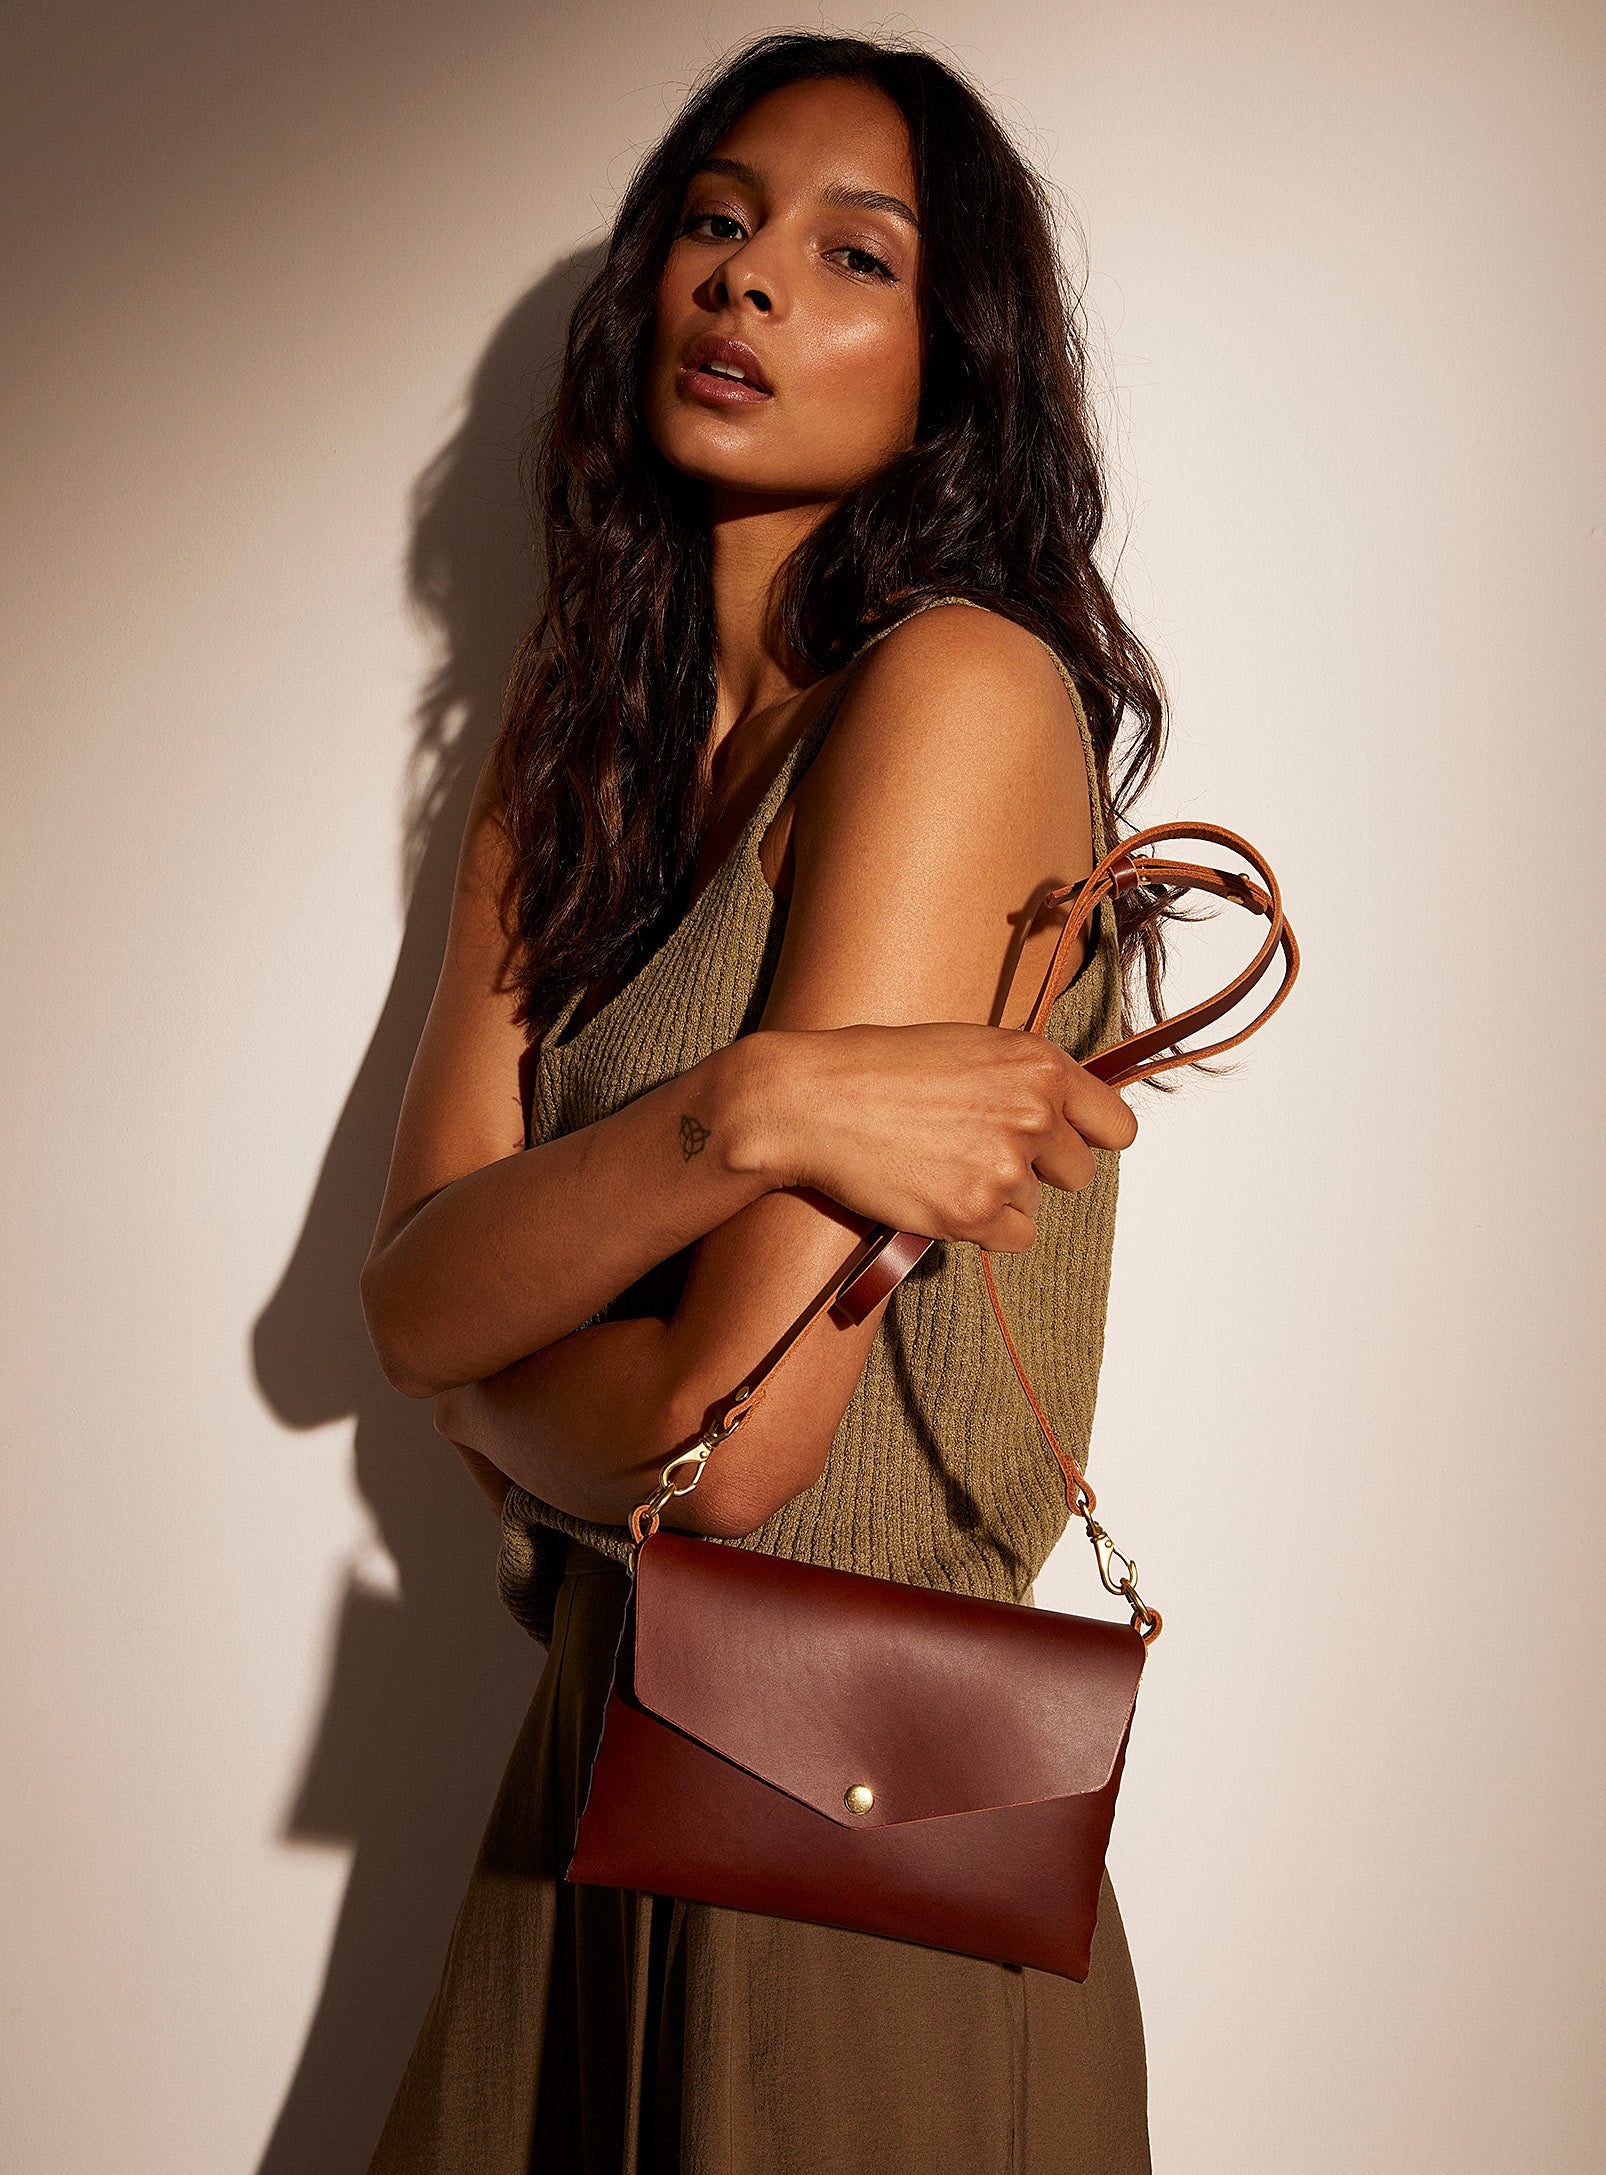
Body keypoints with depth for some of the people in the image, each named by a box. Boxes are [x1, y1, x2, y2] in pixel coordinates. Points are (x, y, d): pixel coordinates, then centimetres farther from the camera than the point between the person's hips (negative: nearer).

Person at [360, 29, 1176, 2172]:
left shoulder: (962, 688, -17)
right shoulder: (578, 737, 6)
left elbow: (728, 1444, -22)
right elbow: (406, 1295, -7)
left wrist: (491, 1373, -2)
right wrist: (742, 1112, -24)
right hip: (596, 1749, 7)